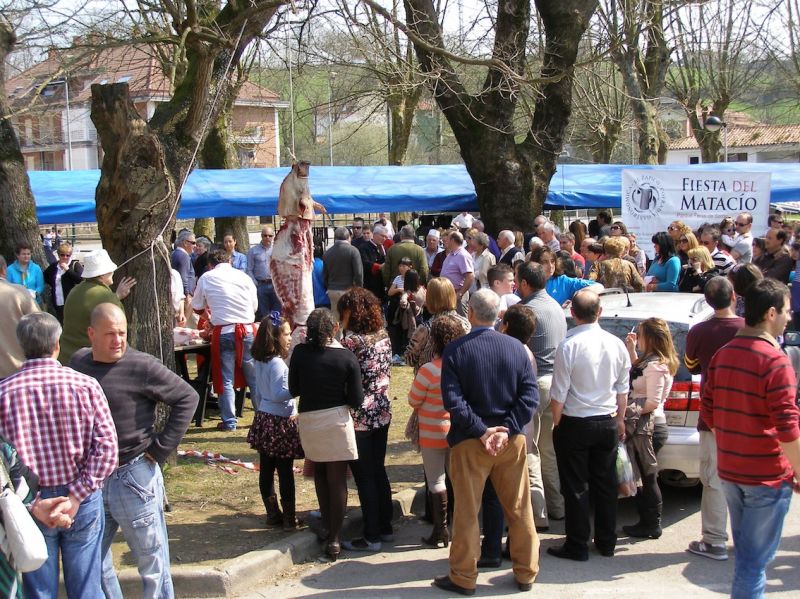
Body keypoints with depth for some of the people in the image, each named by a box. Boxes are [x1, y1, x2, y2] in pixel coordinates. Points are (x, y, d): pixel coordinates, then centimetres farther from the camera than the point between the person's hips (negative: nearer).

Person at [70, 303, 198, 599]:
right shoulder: (78, 362, 4)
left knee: (151, 561, 7)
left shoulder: (142, 367, -13)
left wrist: (161, 448, -11)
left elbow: (187, 397, -10)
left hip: (133, 477, -5)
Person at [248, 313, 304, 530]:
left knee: (266, 469, 12)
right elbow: (278, 394, -21)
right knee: (285, 471, 0)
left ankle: (273, 513, 21)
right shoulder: (277, 364, -20)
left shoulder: (259, 361, 6)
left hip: (263, 417, 8)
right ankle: (289, 518, 6)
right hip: (280, 422, -8)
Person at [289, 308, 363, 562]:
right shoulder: (346, 357, -12)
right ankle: (334, 539, 7)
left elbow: (293, 390, 0)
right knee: (337, 479, 6)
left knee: (320, 472, 24)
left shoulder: (300, 353, -8)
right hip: (337, 418, -2)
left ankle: (326, 526, 23)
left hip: (308, 419, 2)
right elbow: (356, 400, -10)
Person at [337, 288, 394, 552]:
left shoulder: (352, 341, -19)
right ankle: (385, 528, 26)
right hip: (382, 413, 7)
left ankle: (371, 537, 8)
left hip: (359, 418, -7)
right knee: (379, 472, 17)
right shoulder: (383, 336, 3)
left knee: (364, 478, 2)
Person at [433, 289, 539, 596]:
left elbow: (453, 399, -18)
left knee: (467, 512, 7)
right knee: (519, 509, 13)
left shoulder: (455, 350, -9)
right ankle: (526, 573, 22)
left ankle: (464, 578, 16)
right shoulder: (517, 347, -1)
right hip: (511, 440, 3)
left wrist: (481, 431, -15)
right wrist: (507, 430, -12)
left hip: (470, 443, -3)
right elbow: (530, 395, -7)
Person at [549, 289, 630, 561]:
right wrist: (620, 420, 19)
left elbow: (559, 394, -15)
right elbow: (622, 389, 6)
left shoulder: (568, 346, -17)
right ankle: (606, 543, 25)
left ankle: (577, 546, 12)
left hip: (575, 424, -4)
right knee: (605, 484, 15)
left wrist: (556, 423, -1)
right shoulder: (616, 344, -3)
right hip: (607, 423, 5)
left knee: (575, 487, 5)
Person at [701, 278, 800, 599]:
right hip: (767, 476, -7)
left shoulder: (723, 355, 5)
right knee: (754, 560, 0)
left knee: (746, 553, 20)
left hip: (730, 469, 7)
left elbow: (708, 412, 12)